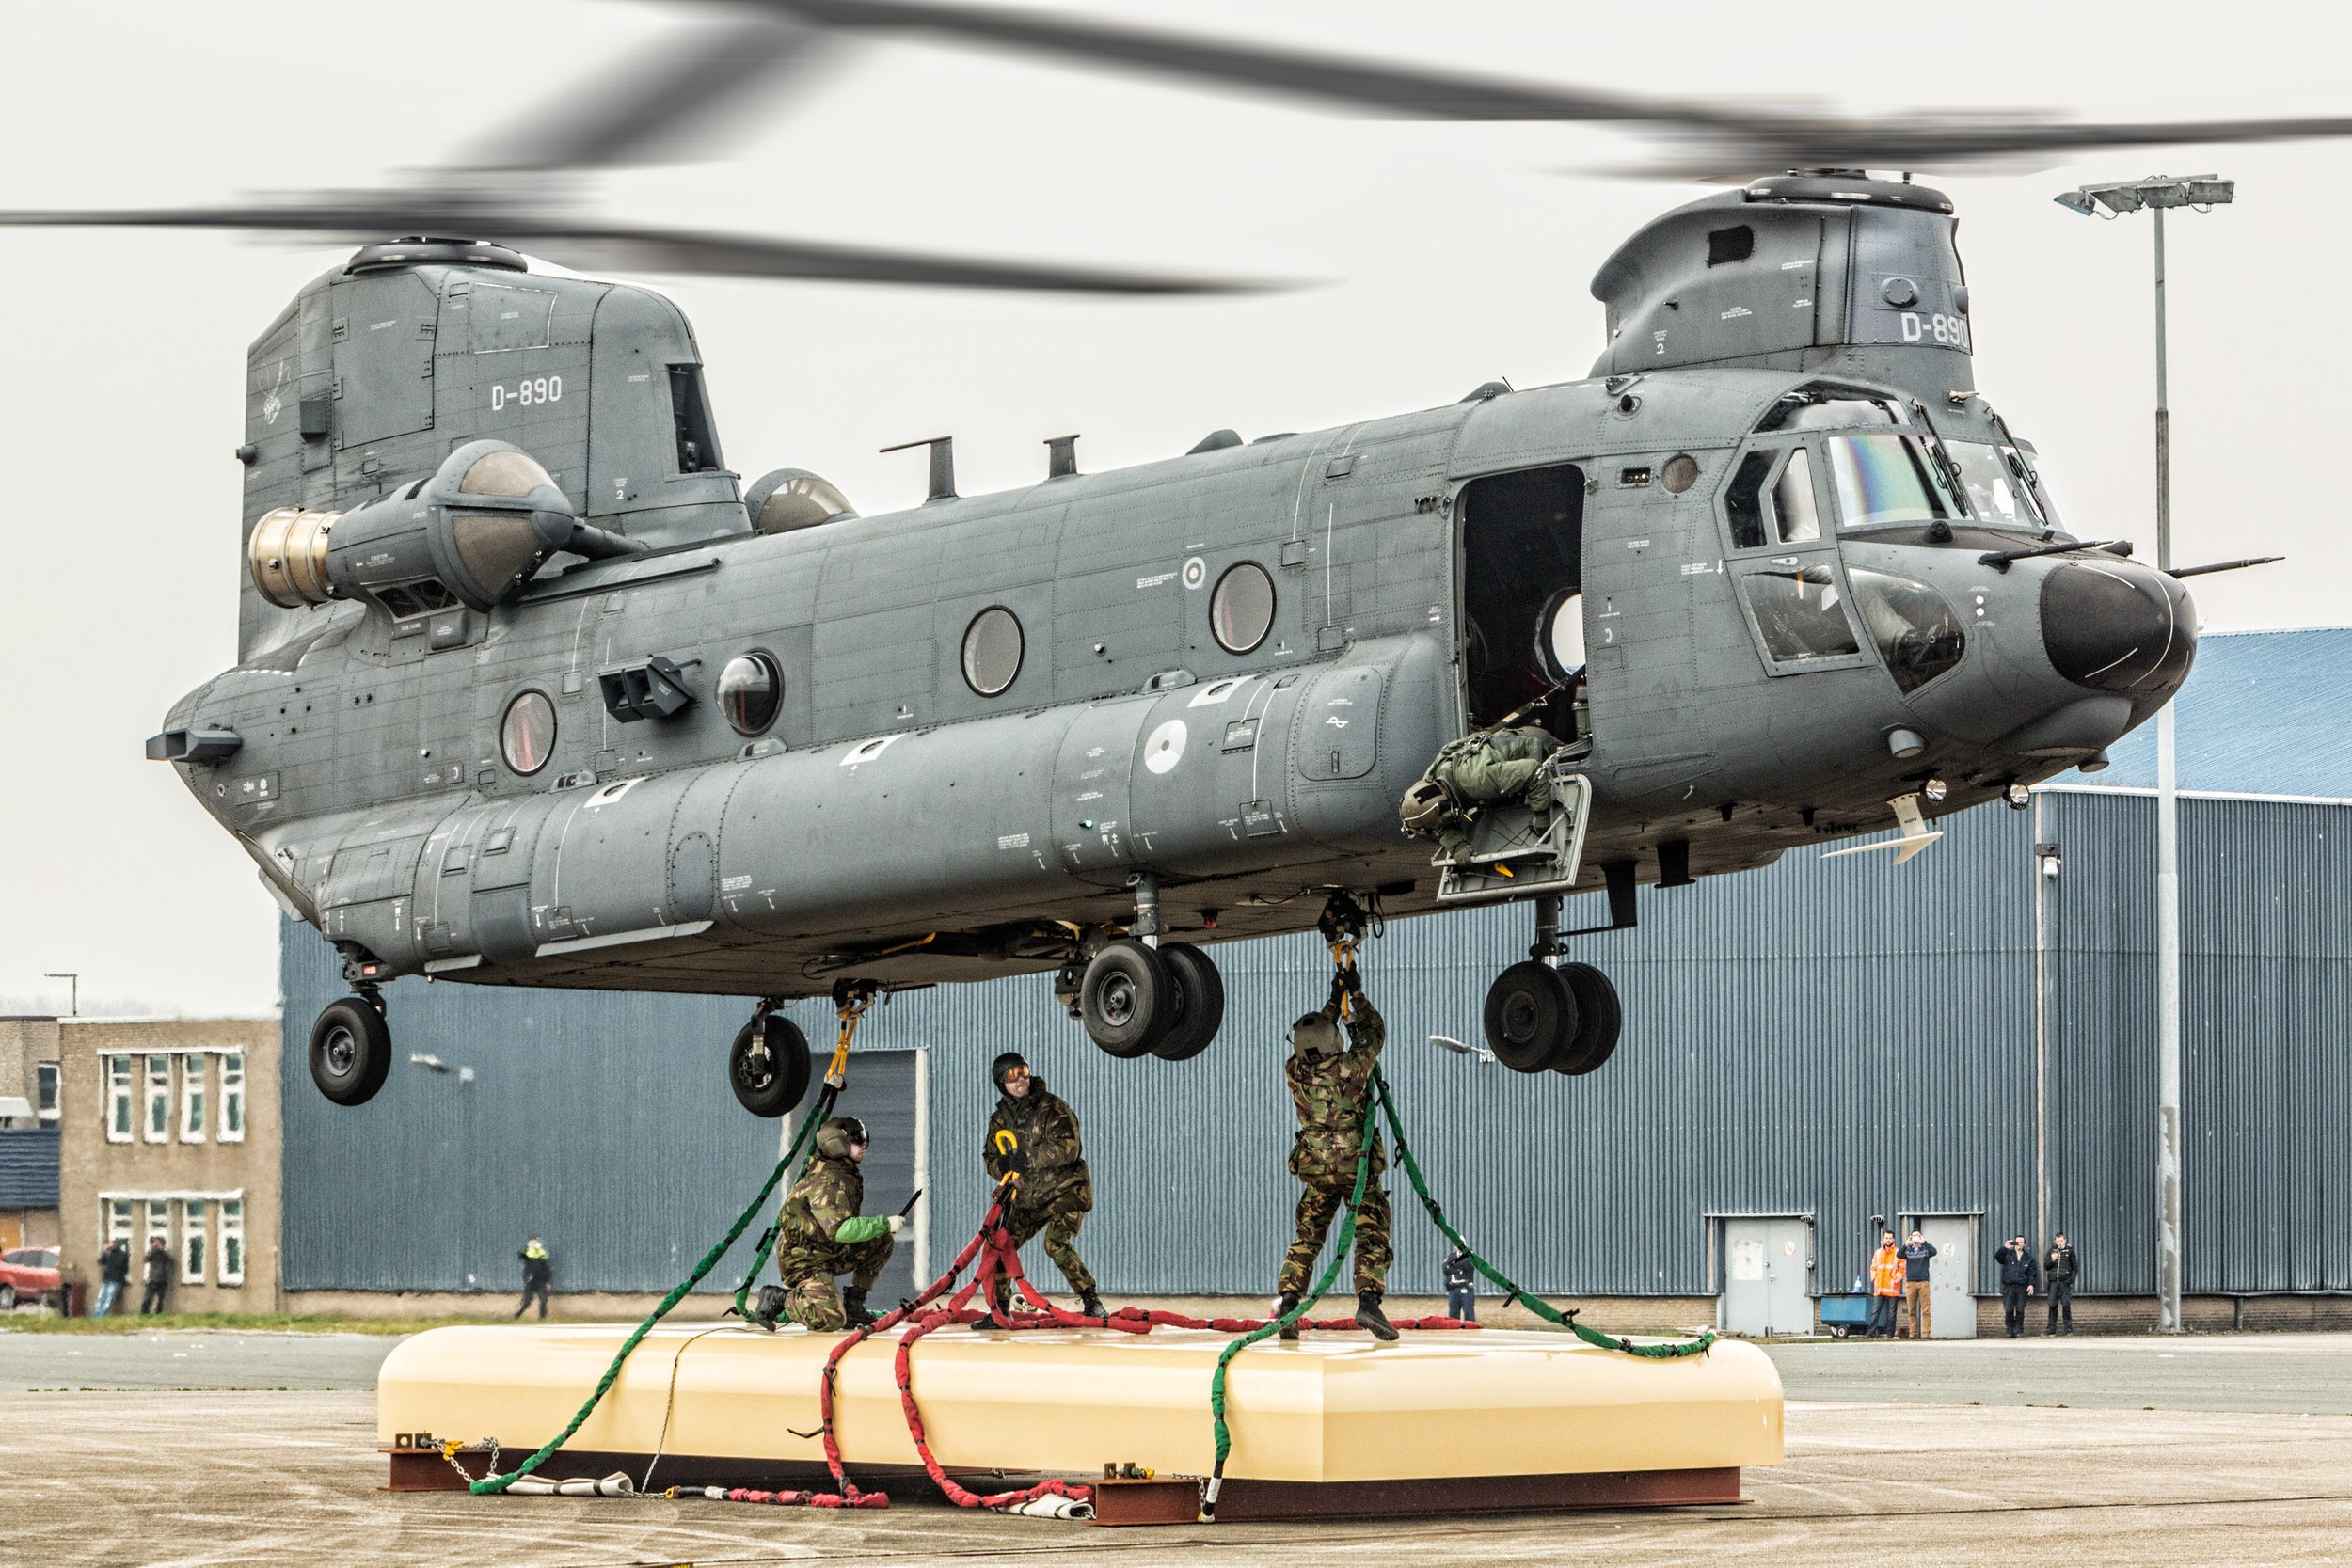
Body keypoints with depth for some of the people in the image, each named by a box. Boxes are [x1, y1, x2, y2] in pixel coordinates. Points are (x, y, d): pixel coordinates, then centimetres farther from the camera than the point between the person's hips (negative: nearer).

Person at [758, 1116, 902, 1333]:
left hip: (830, 1252, 10)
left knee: (882, 1241, 4)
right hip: (804, 1262, -10)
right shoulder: (827, 1183, -24)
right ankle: (777, 1299, -2)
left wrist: (882, 1226, 3)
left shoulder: (850, 1176, 8)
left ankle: (854, 1304, 8)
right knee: (832, 1321, -25)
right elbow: (840, 1229, -37)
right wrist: (884, 1223, -28)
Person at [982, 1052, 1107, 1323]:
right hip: (1028, 1198, 6)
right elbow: (990, 1158, 9)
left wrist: (1028, 1158, -25)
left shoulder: (1052, 1107, -11)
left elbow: (1068, 1147, -22)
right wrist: (1004, 1164, -15)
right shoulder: (1001, 1118, 8)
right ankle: (1000, 1310, 16)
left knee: (1056, 1243, -26)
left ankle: (1091, 1302, -19)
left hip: (1065, 1189, -6)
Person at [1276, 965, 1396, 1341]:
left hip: (1315, 1169, 4)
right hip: (1357, 1165, -4)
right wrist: (1356, 993, 17)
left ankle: (1287, 1305, 0)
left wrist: (1334, 1000, 25)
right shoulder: (1351, 1067, -13)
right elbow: (1375, 1032, 7)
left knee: (1306, 1240, 12)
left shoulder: (1294, 1071, -3)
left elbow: (1315, 1045, 19)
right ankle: (1369, 1300, -23)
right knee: (1371, 1237, -4)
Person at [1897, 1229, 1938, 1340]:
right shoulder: (1908, 1251, 12)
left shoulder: (1925, 1249, 9)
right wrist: (1906, 1245, -20)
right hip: (1910, 1283, 1)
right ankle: (1913, 1334, 4)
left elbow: (1934, 1252, -10)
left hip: (1923, 1282, -1)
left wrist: (1924, 1242, -17)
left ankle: (1925, 1334, -7)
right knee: (1911, 1311, 1)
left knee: (1925, 1310, -6)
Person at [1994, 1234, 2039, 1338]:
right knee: (2008, 1310, -7)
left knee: (2020, 1310, -5)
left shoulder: (2028, 1258, 14)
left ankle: (2018, 1330, 3)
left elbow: (2031, 1273, 12)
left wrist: (2031, 1284, -2)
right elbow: (1997, 1256, -8)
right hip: (2009, 1286, -1)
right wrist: (2005, 1248, -19)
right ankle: (2009, 1330, -1)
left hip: (2022, 1287, 1)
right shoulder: (2007, 1255, 9)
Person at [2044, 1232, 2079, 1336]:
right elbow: (2046, 1267, 10)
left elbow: (2075, 1267, 6)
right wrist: (2052, 1260, -10)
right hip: (2053, 1282, 2)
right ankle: (2051, 1329, 4)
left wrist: (2072, 1279, -8)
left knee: (2066, 1305, -7)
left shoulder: (2069, 1251, 4)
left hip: (2065, 1282, -2)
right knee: (2052, 1306, 0)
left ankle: (2068, 1329, -3)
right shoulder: (2052, 1251, 10)